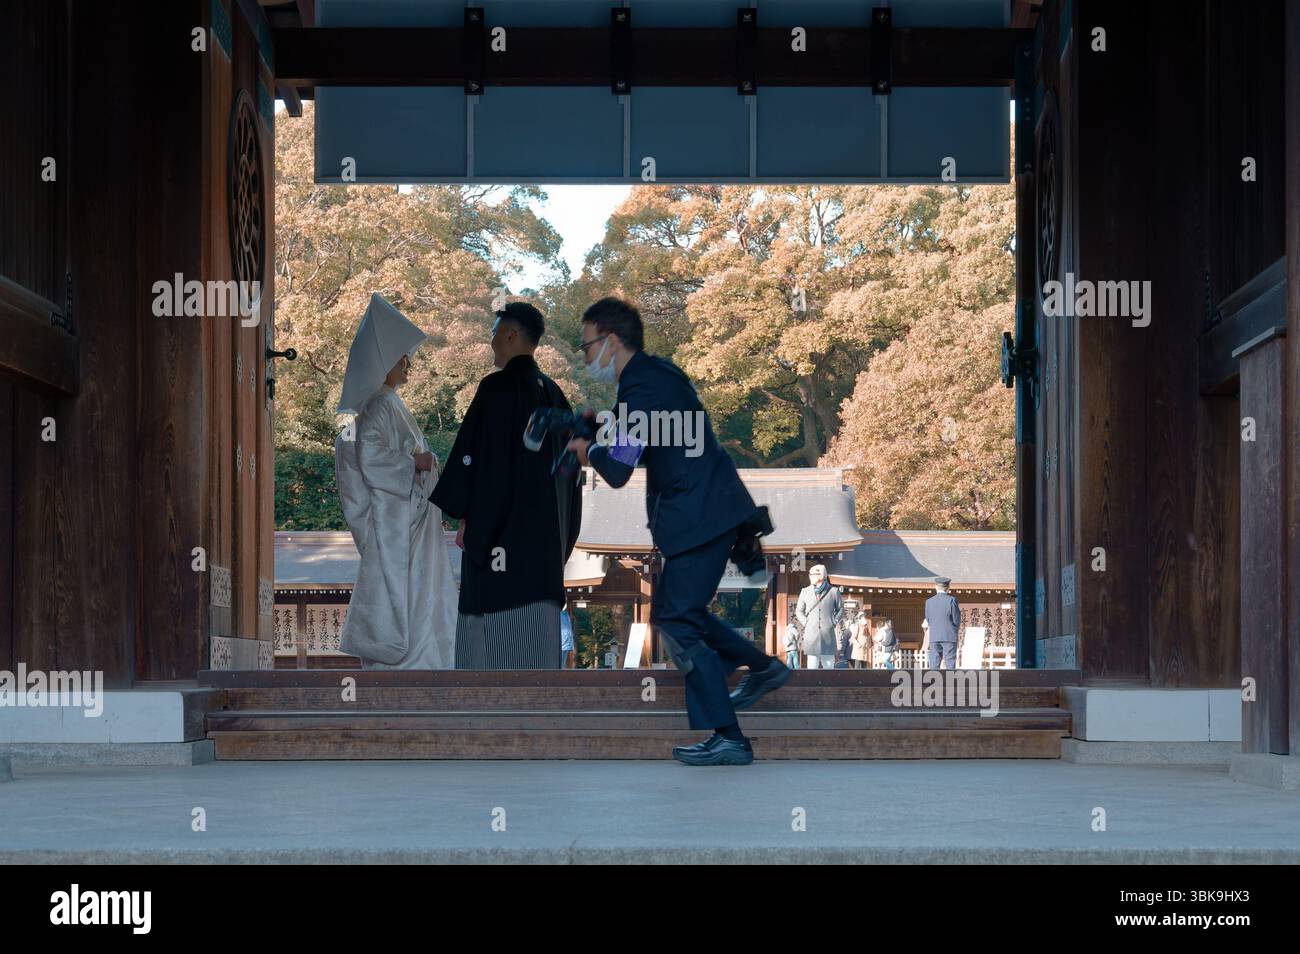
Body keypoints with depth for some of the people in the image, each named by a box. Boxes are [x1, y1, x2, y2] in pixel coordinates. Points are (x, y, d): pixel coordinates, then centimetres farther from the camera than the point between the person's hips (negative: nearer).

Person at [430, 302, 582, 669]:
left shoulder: (497, 387, -10)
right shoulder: (552, 393, 13)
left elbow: (475, 455, -14)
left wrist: (465, 516, -7)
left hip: (501, 525, -8)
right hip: (546, 527, 8)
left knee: (497, 623, -5)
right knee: (538, 623, 7)